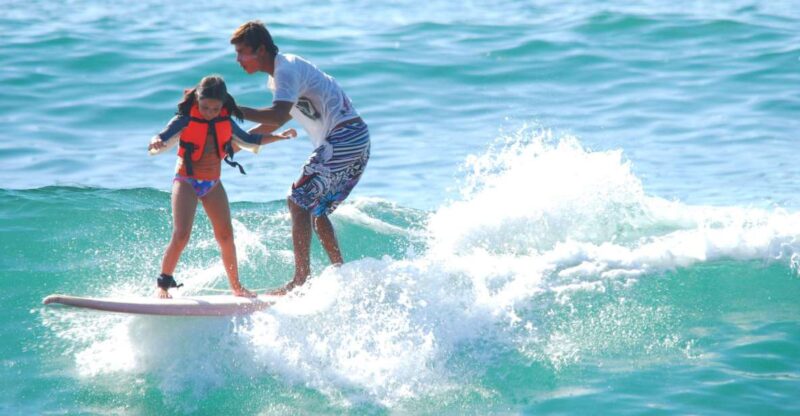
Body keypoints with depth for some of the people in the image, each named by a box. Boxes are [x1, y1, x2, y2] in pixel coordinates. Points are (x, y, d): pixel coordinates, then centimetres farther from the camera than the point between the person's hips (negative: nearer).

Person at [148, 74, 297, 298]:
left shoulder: (225, 122, 0)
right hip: (186, 181, -5)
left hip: (213, 184, 5)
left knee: (226, 236, 4)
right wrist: (156, 142, -51)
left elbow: (248, 140, 17)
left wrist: (279, 137, 14)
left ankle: (236, 287, 17)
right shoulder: (185, 120, -16)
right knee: (181, 235, -18)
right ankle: (163, 284, -5)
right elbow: (162, 140, -26)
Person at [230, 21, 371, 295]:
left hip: (344, 138, -10)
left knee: (299, 200, -13)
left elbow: (278, 116, -30)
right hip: (355, 140, 10)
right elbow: (277, 120, 29)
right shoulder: (280, 73, 18)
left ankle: (301, 279, -17)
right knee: (317, 209, 17)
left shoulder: (286, 71, -14)